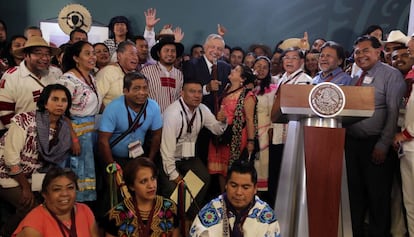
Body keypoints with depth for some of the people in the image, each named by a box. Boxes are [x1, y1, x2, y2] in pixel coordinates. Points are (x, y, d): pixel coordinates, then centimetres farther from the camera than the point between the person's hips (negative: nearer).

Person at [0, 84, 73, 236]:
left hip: (32, 178, 6)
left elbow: (55, 159, 5)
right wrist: (25, 187, -15)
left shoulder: (64, 130, -4)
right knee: (34, 208, -17)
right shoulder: (25, 121, -22)